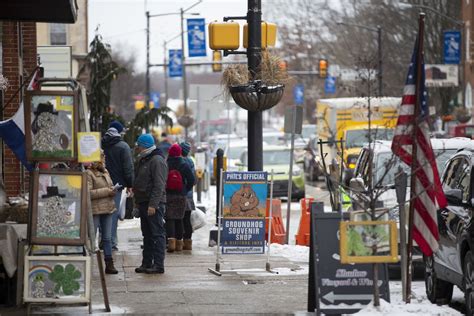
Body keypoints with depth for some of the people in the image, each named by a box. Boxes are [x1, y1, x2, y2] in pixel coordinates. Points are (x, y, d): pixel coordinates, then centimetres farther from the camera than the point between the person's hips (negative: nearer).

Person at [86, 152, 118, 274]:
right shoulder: (89, 174, -10)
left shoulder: (105, 172, 15)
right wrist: (106, 191, -17)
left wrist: (112, 191, 4)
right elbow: (88, 193, -18)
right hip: (94, 210, -7)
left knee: (107, 238, 9)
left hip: (107, 209, 7)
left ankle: (109, 264, 11)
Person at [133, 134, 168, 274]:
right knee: (147, 234, 12)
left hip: (154, 205, -10)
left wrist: (153, 204, -24)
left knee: (157, 234, -8)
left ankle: (158, 264, -8)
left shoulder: (157, 161, -13)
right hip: (143, 203, 10)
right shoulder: (143, 160, 19)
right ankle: (147, 263, 17)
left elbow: (159, 185, -19)